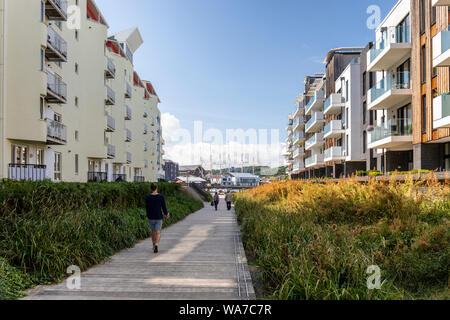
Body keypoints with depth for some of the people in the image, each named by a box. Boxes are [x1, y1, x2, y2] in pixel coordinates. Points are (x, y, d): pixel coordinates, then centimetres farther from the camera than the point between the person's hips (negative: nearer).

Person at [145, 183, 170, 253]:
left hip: (151, 217, 2)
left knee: (153, 231, 21)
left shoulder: (148, 197, -7)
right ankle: (156, 245, -22)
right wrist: (166, 214, 12)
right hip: (159, 217, -2)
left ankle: (154, 245, 33)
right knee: (158, 233, 2)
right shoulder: (161, 196, -9)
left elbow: (147, 207, 0)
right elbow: (164, 207, -6)